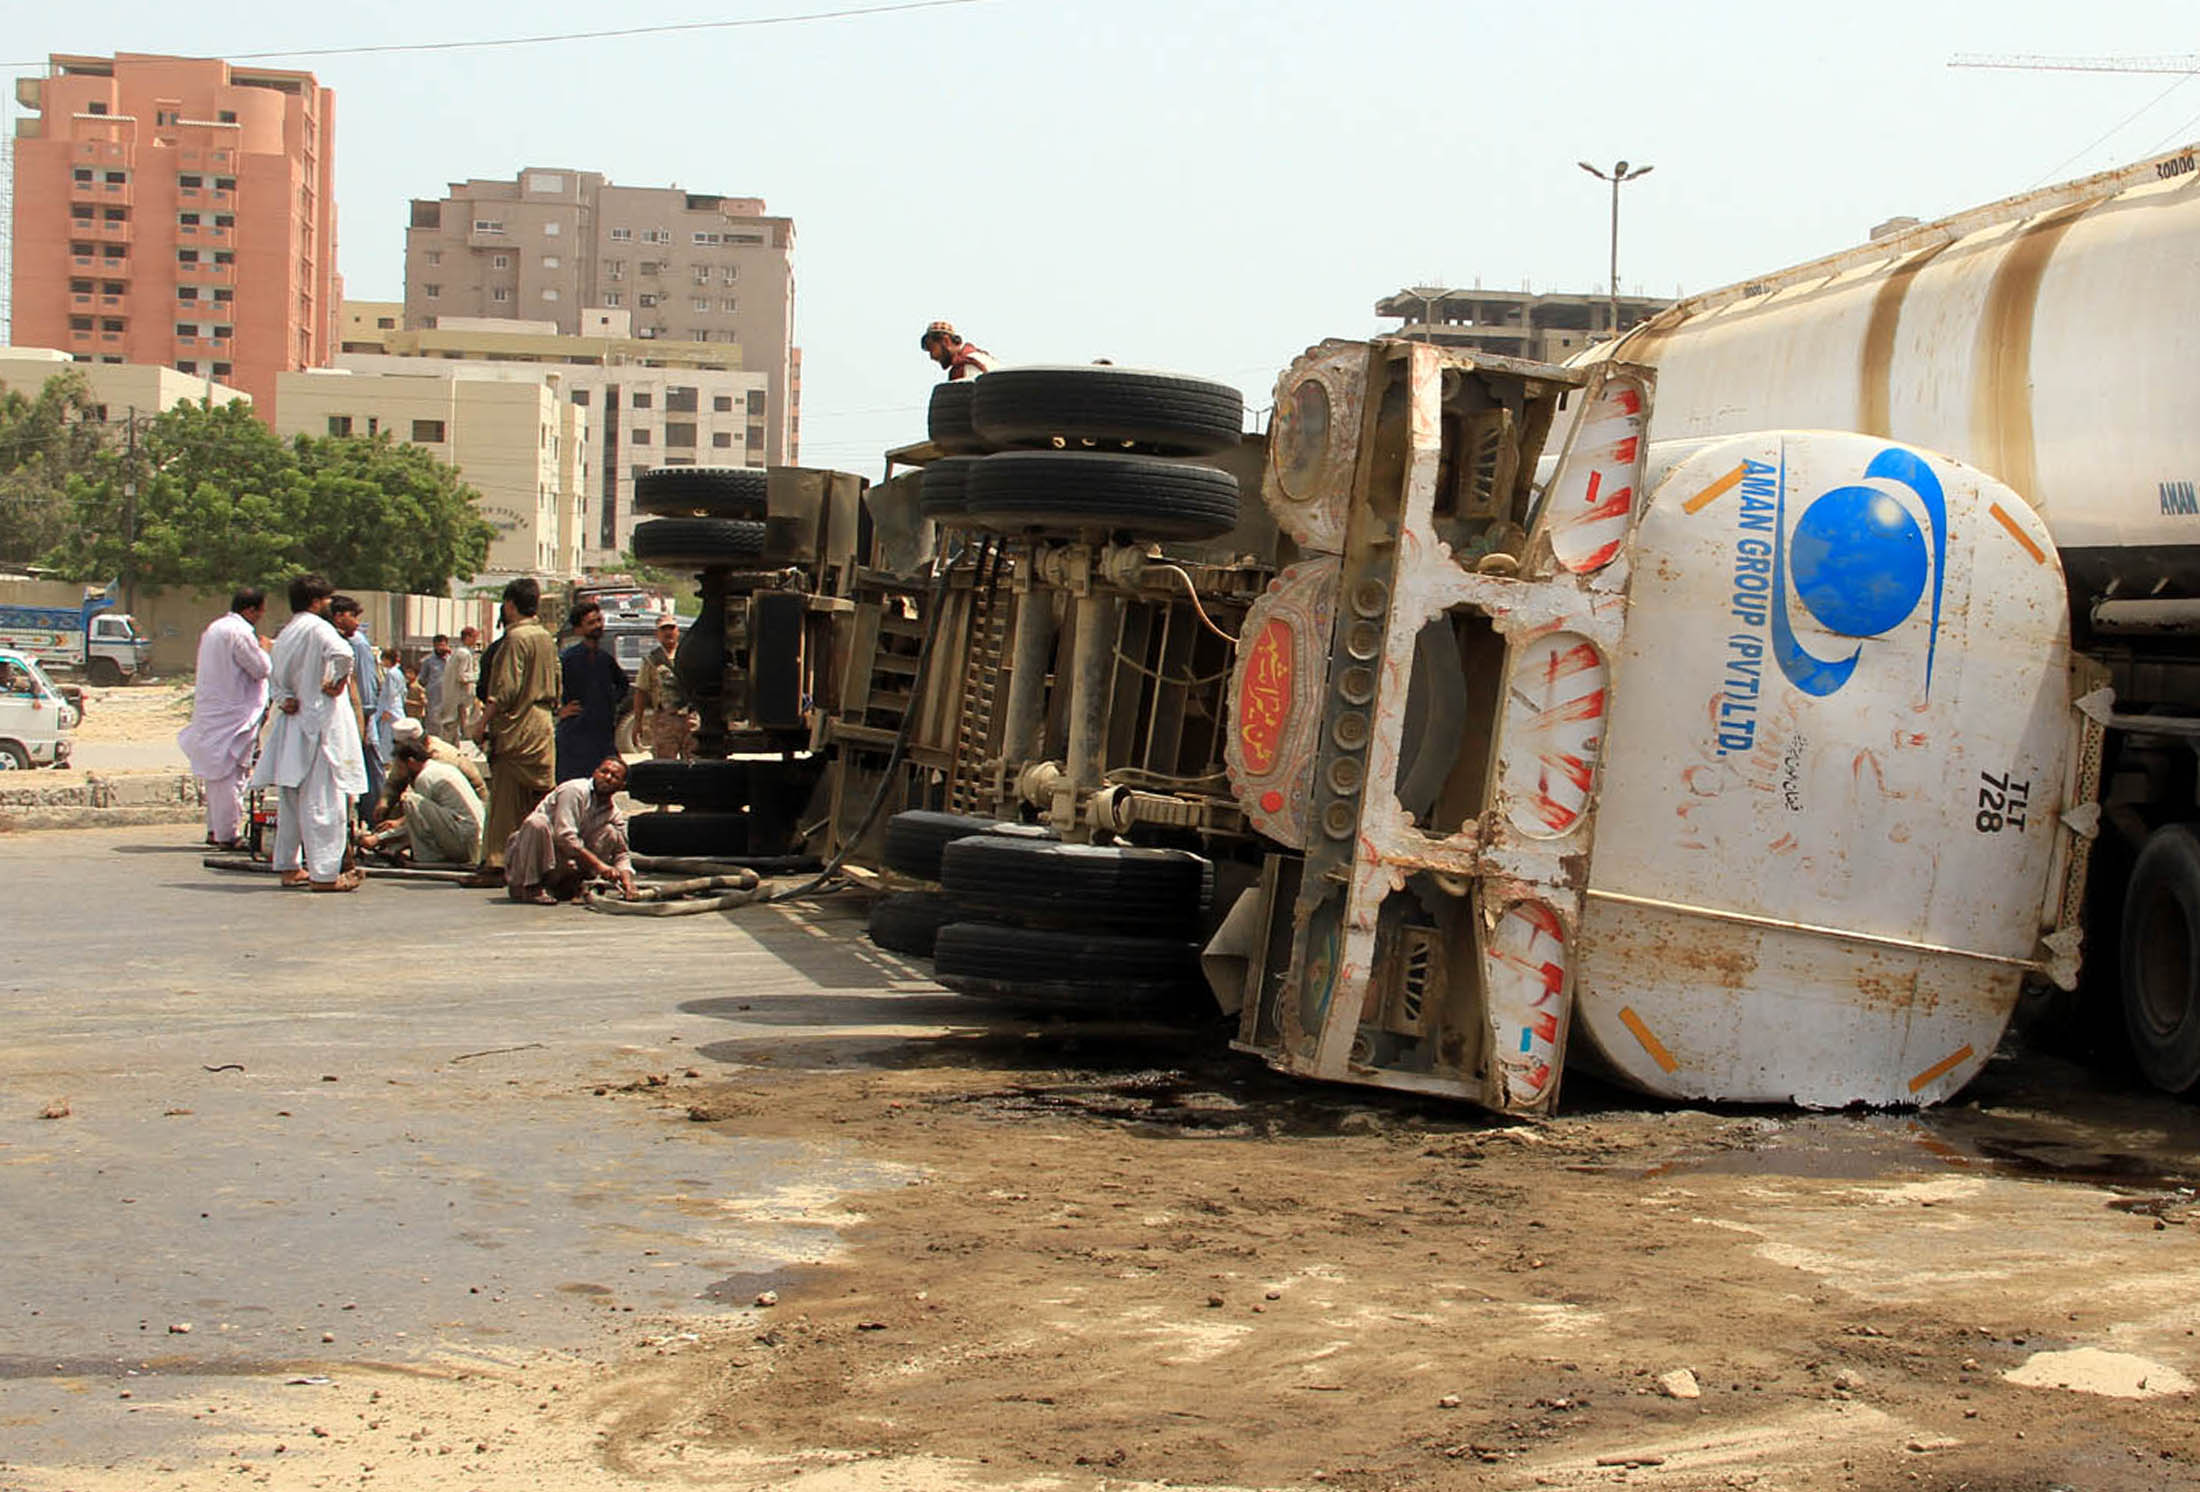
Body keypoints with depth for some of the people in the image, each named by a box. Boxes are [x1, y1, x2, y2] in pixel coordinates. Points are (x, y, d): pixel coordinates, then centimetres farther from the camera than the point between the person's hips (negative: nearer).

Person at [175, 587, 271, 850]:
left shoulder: (213, 628, 13)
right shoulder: (240, 632, -17)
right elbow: (260, 669, -15)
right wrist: (263, 649, 2)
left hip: (210, 714, 10)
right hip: (234, 714, -10)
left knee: (217, 773, 16)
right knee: (231, 774, -5)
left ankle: (215, 829, 21)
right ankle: (228, 834, -3)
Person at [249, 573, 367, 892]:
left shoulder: (284, 634, 13)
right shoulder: (316, 628, -12)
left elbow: (274, 676, 19)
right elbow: (342, 653, -30)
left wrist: (284, 699, 4)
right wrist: (337, 682, -15)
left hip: (293, 722, 9)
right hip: (321, 722, -9)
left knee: (291, 800, 14)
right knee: (323, 802, -7)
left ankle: (289, 866, 21)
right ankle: (325, 873, -7)